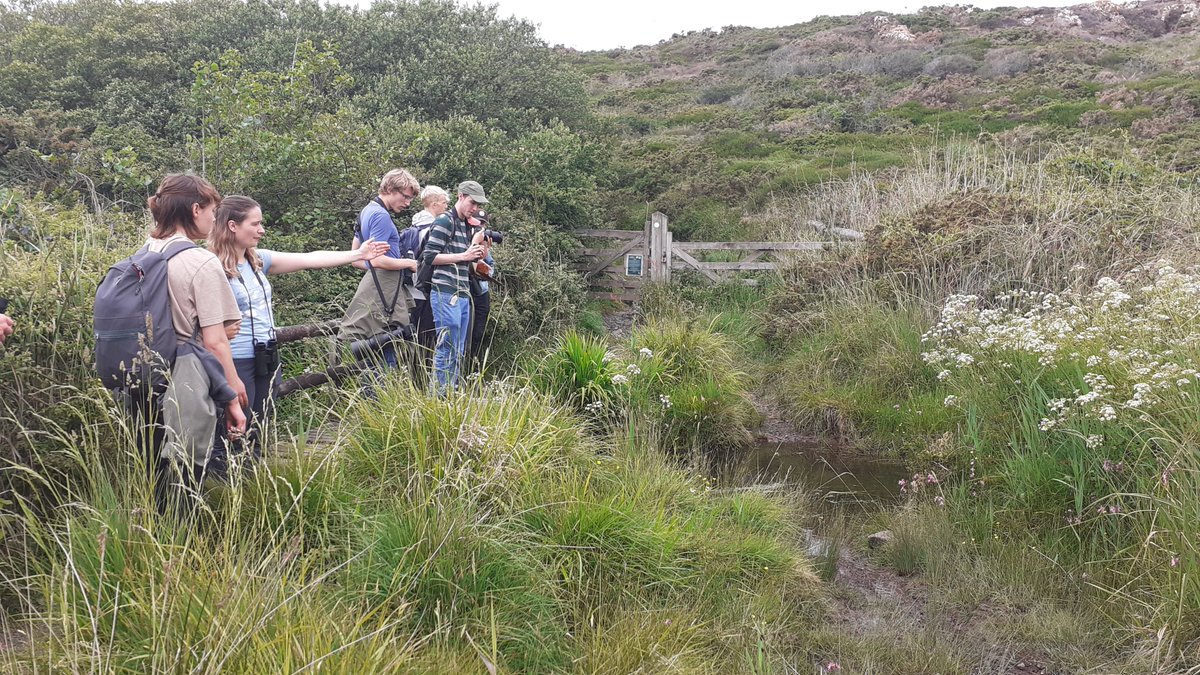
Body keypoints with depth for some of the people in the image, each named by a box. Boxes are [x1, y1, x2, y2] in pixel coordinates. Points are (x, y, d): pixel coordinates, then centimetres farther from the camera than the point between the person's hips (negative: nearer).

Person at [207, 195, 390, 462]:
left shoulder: (258, 260, 8)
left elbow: (310, 259, 10)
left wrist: (358, 254, 10)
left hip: (266, 360, 8)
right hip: (237, 362, -8)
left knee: (255, 439, 16)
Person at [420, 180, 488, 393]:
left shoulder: (466, 226, 20)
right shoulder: (445, 221, -6)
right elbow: (429, 257, -12)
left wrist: (477, 255, 9)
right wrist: (463, 256, -14)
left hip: (462, 295, 9)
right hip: (446, 295, -9)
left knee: (458, 352, 9)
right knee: (448, 349, -8)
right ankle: (441, 395, -3)